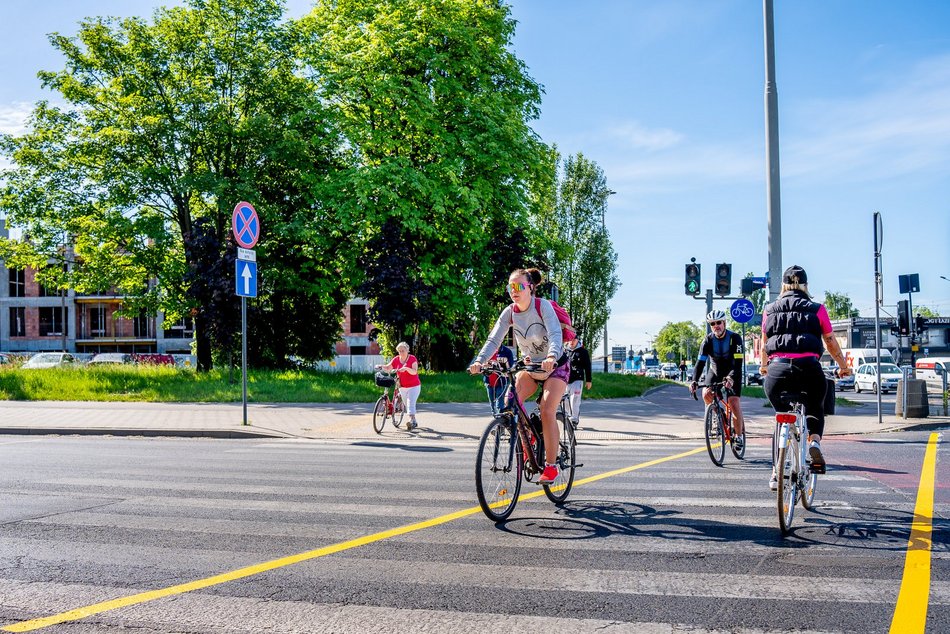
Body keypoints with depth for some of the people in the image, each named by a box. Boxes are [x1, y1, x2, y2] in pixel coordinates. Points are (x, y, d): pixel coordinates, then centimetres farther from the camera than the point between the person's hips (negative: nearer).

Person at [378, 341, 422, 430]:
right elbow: (388, 368, 4)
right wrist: (381, 366, -16)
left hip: (414, 386, -5)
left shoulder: (412, 358, -12)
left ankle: (412, 421, -26)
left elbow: (414, 371, -22)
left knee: (411, 404, -19)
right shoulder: (396, 359, -1)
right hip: (402, 387, 5)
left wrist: (406, 368, -39)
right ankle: (414, 422, 24)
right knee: (407, 405, 11)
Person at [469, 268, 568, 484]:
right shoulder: (509, 312, -7)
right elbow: (494, 339, -16)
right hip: (530, 365, 5)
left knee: (547, 410, -23)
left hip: (556, 366, -5)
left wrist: (551, 356, -54)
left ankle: (551, 466, -13)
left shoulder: (543, 306, -20)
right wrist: (479, 360, -35)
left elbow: (555, 333, -34)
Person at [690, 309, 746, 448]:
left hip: (732, 373, -3)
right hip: (715, 372, 3)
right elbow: (700, 362, -22)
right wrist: (694, 381, -37)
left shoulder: (735, 338, -23)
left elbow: (738, 363, -31)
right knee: (706, 394, -21)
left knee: (733, 402, -18)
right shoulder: (708, 340, -16)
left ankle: (739, 435, -1)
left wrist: (731, 378, -48)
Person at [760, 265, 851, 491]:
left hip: (777, 369, 1)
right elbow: (831, 342, 15)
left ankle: (777, 472, 14)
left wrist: (764, 366, 43)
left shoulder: (770, 310, 16)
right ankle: (814, 441, -6)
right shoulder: (817, 309, 11)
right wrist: (843, 366, 29)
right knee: (815, 410, 25)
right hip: (808, 368, -1)